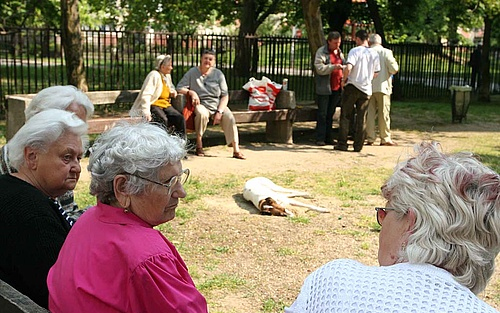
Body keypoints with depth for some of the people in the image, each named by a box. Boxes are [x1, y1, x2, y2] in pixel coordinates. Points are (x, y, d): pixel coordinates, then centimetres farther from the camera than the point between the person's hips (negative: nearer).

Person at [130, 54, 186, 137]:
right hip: (153, 105, -7)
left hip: (165, 105, 7)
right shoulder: (154, 75, -13)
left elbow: (171, 87, 37)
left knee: (180, 118, -18)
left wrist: (172, 92, 10)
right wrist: (146, 112, -32)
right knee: (163, 120, -35)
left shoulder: (167, 76, 14)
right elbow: (146, 95, -21)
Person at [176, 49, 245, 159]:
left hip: (218, 104, 2)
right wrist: (191, 92, -19)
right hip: (201, 104, -2)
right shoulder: (192, 72, 3)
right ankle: (199, 145, -21)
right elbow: (179, 88, 0)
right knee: (202, 114, -36)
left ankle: (236, 149, -24)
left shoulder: (218, 74, 5)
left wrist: (219, 112, -12)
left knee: (229, 118, -25)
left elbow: (225, 96, 1)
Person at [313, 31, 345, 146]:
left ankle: (328, 138, 16)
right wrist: (334, 67, -26)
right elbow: (319, 68, -16)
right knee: (322, 114, -2)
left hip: (336, 88, 6)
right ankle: (320, 138, 2)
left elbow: (342, 67, 27)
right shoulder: (321, 52, -6)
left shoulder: (339, 52, 15)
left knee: (330, 114, 11)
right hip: (324, 88, -6)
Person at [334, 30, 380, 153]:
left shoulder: (354, 51, -10)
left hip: (352, 87, -4)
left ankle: (342, 144, 3)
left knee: (345, 116, 4)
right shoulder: (374, 54, 6)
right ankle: (358, 145, 10)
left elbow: (348, 67, -23)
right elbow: (375, 73, 11)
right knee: (361, 118, 8)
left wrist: (344, 79, -7)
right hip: (366, 89, 4)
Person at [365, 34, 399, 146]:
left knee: (369, 113, 7)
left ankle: (370, 138, 8)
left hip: (368, 87, 2)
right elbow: (394, 68, -10)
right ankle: (385, 138, 8)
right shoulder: (386, 52, -5)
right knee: (384, 113, 5)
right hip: (382, 86, -2)